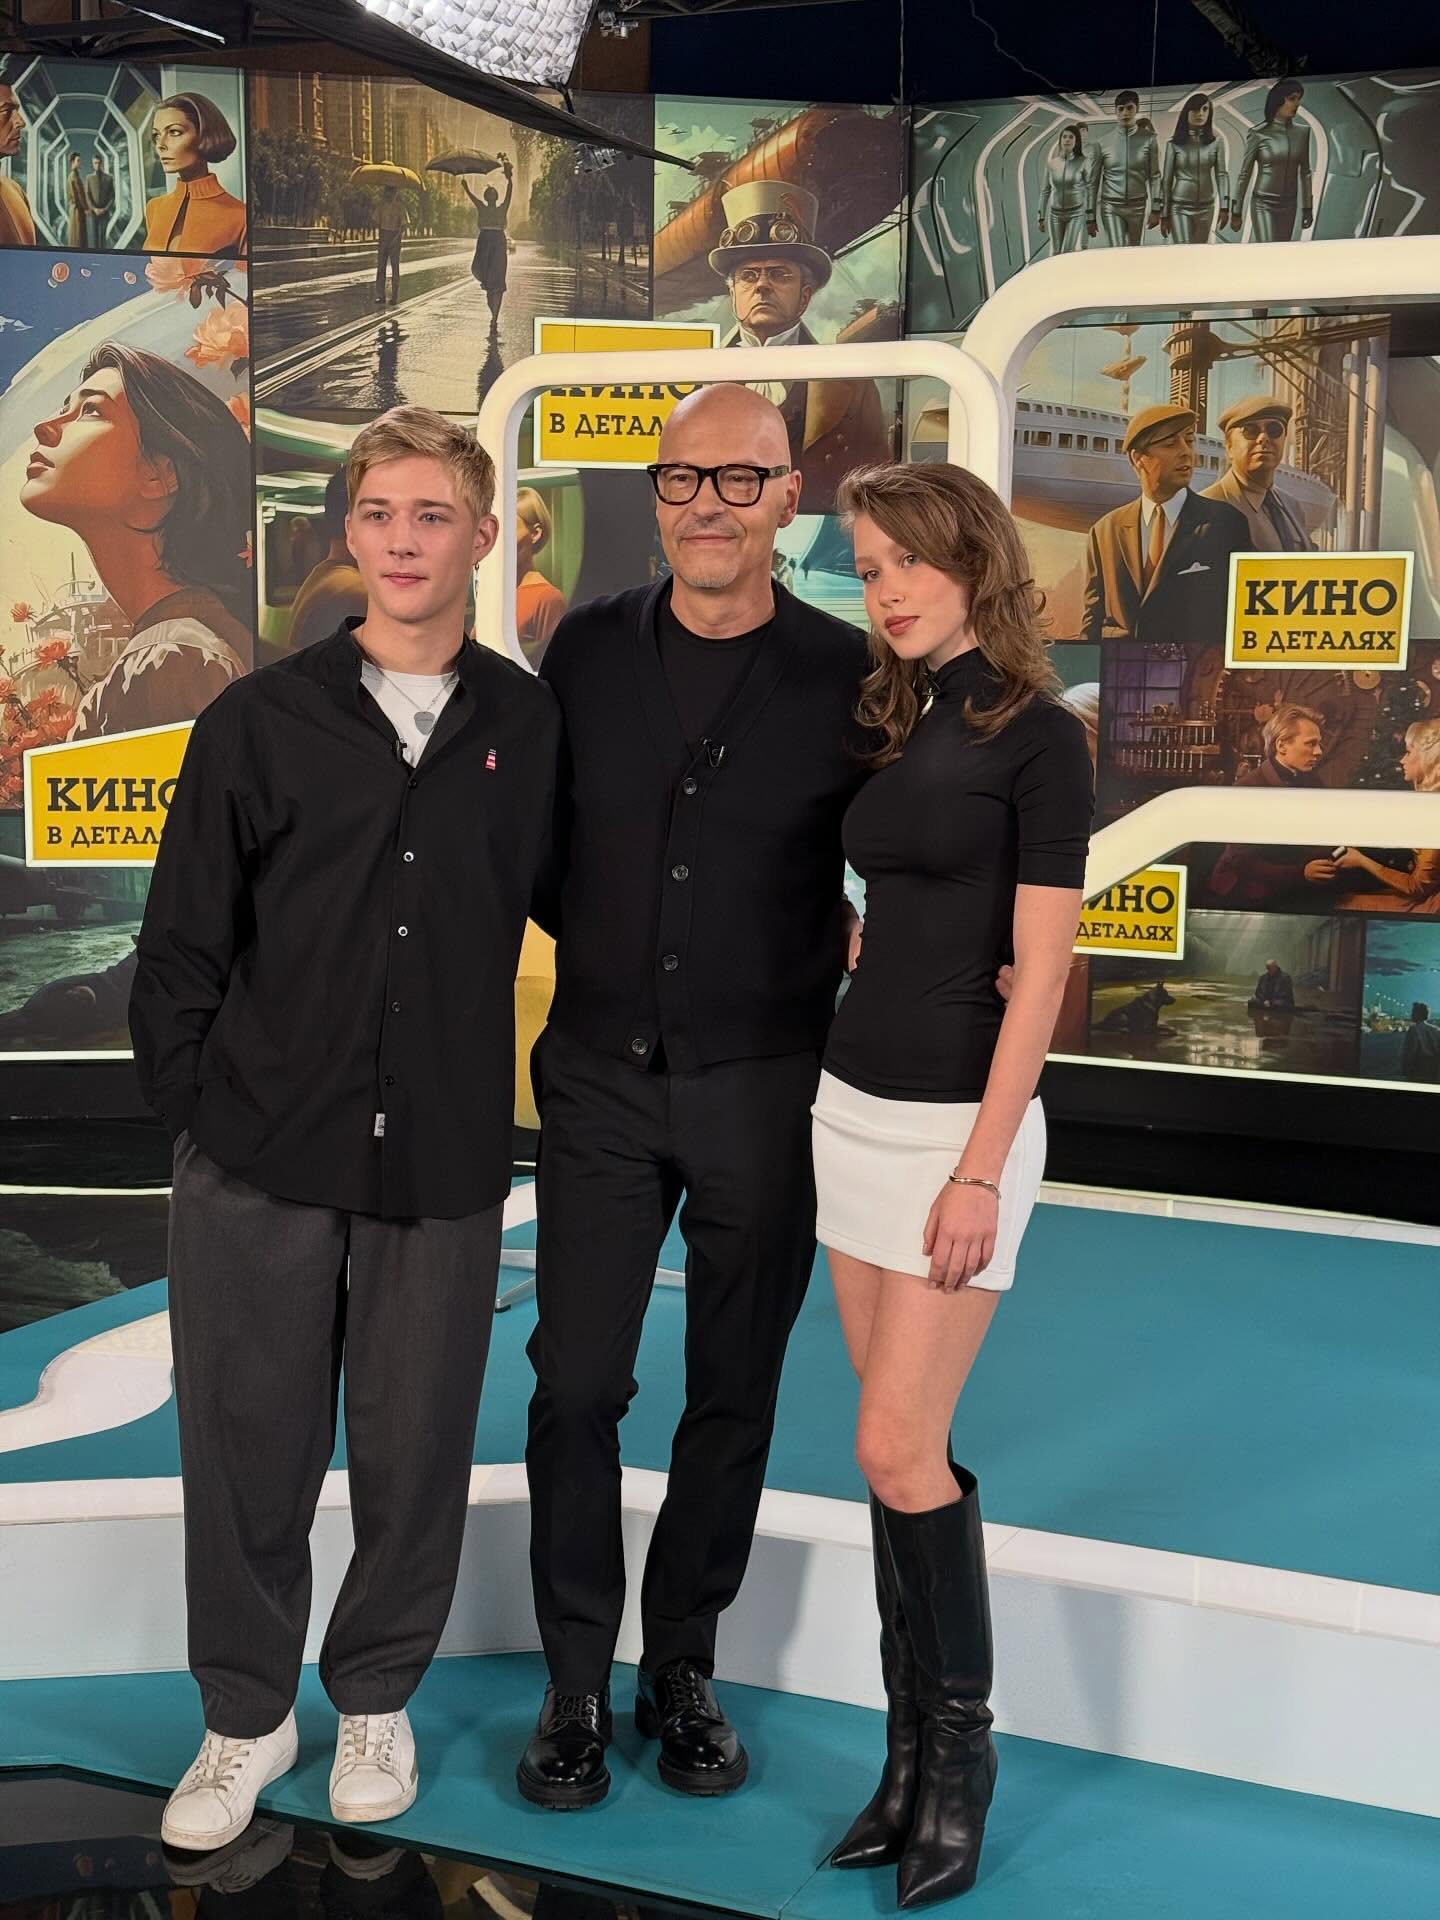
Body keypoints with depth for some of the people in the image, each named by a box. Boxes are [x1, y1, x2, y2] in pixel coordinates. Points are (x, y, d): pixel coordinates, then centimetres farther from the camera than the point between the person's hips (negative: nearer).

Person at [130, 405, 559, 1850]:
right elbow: (182, 945, 3)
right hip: (259, 1159, 0)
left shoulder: (529, 726, 3)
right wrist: (191, 1107, -2)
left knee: (416, 1447, 10)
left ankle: (375, 1700, 34)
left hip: (445, 1160, 1)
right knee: (249, 1446, 8)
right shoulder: (260, 721, 0)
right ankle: (247, 1716, 30)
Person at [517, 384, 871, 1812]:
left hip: (762, 1087, -1)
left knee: (734, 1392, 10)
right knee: (576, 1383, 3)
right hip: (601, 1077, 1)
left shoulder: (846, 674, -5)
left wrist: (858, 953, -8)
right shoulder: (585, 649, 2)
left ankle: (684, 1666, 28)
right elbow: (539, 844, 12)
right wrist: (597, 944, -1)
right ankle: (577, 1683, 20)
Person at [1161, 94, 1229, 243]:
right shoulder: (1174, 143, -3)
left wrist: (1224, 206, -13)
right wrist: (1164, 214, -4)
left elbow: (1221, 174, -2)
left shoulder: (1216, 142, 1)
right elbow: (1166, 180, -2)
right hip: (1180, 207, -3)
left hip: (1206, 207, 3)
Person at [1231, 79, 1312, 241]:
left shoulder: (1302, 133, 5)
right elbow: (1244, 174, -3)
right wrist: (1236, 211, -2)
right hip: (1264, 205, -5)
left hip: (1289, 206, 5)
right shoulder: (1258, 134, -8)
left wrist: (1307, 207, 11)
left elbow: (1304, 172, 12)